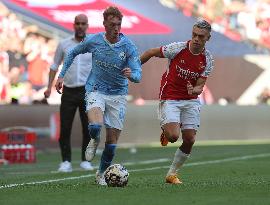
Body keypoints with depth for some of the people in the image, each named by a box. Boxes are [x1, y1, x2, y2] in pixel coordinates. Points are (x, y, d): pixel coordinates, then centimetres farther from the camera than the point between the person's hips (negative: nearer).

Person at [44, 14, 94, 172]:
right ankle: (66, 162, 2)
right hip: (69, 91, 1)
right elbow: (55, 66, 13)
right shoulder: (64, 44, 5)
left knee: (88, 128, -1)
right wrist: (49, 87, 6)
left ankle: (86, 160, 10)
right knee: (65, 128, -4)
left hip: (87, 91, -1)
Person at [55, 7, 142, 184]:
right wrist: (62, 75, 9)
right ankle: (95, 141, 7)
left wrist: (131, 75, -38)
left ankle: (102, 174, 25)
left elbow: (138, 75, -14)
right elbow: (73, 53, 12)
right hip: (96, 91, -1)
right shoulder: (94, 41, -6)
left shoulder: (129, 46, -10)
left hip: (118, 94, 1)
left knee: (112, 142, 2)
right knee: (95, 126, -30)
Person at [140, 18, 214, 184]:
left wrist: (194, 90, -29)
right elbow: (151, 53, -2)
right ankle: (166, 131, 18)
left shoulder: (207, 60, -6)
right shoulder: (177, 49, -15)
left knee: (189, 140, -1)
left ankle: (172, 174, 18)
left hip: (191, 101, 4)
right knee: (173, 136, -21)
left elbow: (200, 86, -6)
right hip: (170, 99, -4)